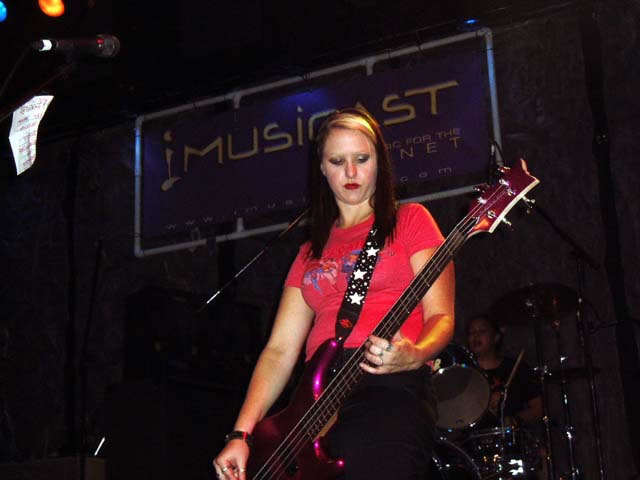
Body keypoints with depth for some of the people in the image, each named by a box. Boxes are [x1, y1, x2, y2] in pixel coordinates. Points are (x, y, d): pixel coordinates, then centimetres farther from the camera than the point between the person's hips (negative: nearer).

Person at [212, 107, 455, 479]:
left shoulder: (409, 221, 9)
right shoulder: (312, 252, 21)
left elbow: (441, 318, 0)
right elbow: (280, 349, 14)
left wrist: (412, 356, -23)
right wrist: (241, 435, 3)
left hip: (391, 391, -4)